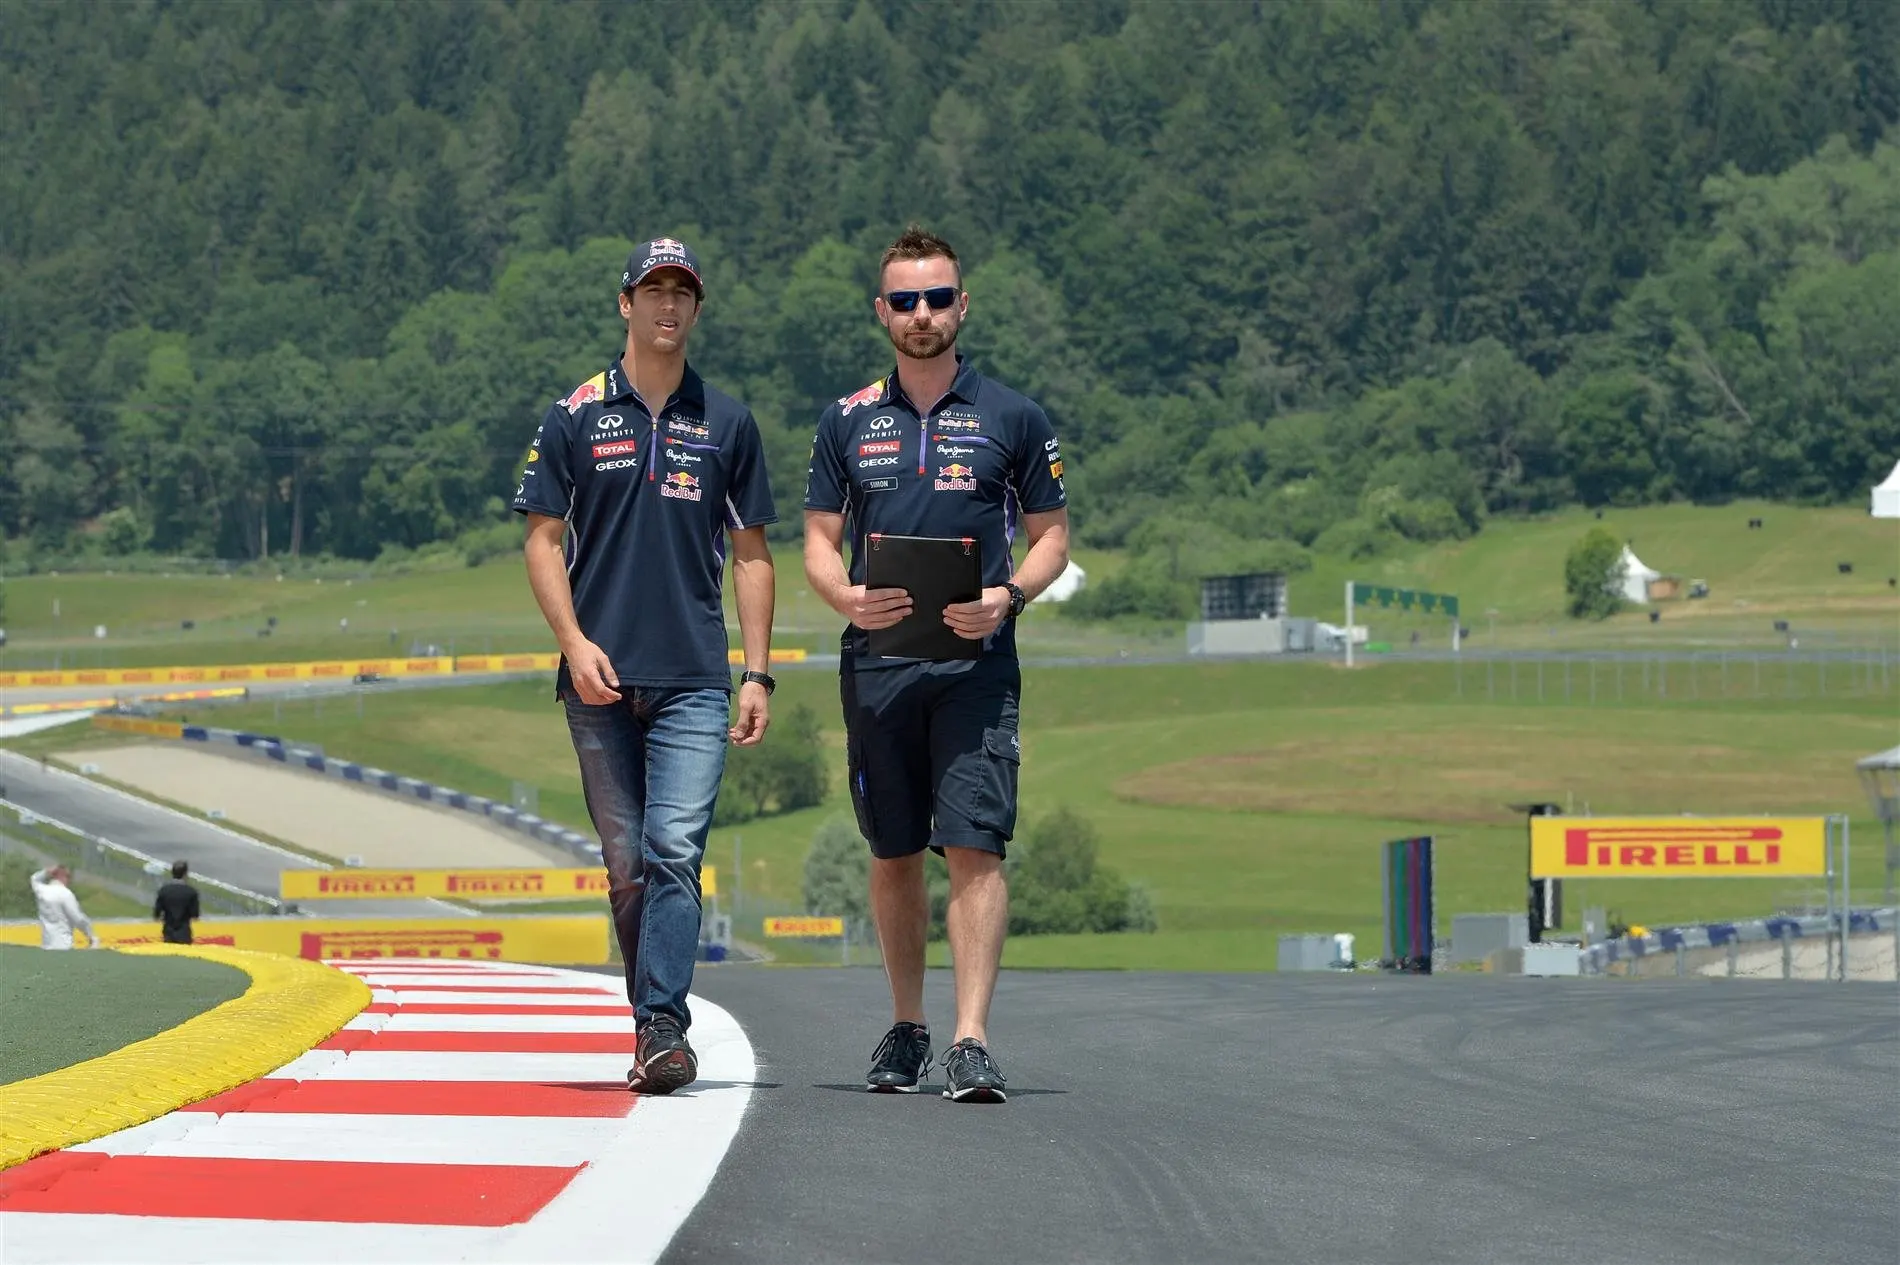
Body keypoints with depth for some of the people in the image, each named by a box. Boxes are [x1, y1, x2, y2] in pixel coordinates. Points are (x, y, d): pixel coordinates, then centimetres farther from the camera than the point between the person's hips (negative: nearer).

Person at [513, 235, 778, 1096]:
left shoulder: (727, 424, 10)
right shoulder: (576, 417, 6)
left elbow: (752, 555, 12)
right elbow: (543, 539, 5)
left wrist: (757, 675, 5)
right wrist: (574, 642, -9)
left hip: (695, 678, 0)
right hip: (601, 677, 0)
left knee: (675, 850, -14)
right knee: (627, 862, 5)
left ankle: (662, 1027, -20)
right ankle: (655, 1027, 14)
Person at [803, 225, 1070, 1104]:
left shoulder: (1011, 419, 5)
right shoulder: (848, 422, 10)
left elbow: (1052, 534, 10)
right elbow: (818, 541, 12)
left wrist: (1007, 597, -10)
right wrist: (847, 597, -11)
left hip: (974, 663, -2)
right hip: (876, 664, 2)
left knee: (975, 848, -12)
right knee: (892, 855, 9)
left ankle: (971, 1043, -16)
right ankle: (905, 1028, 21)